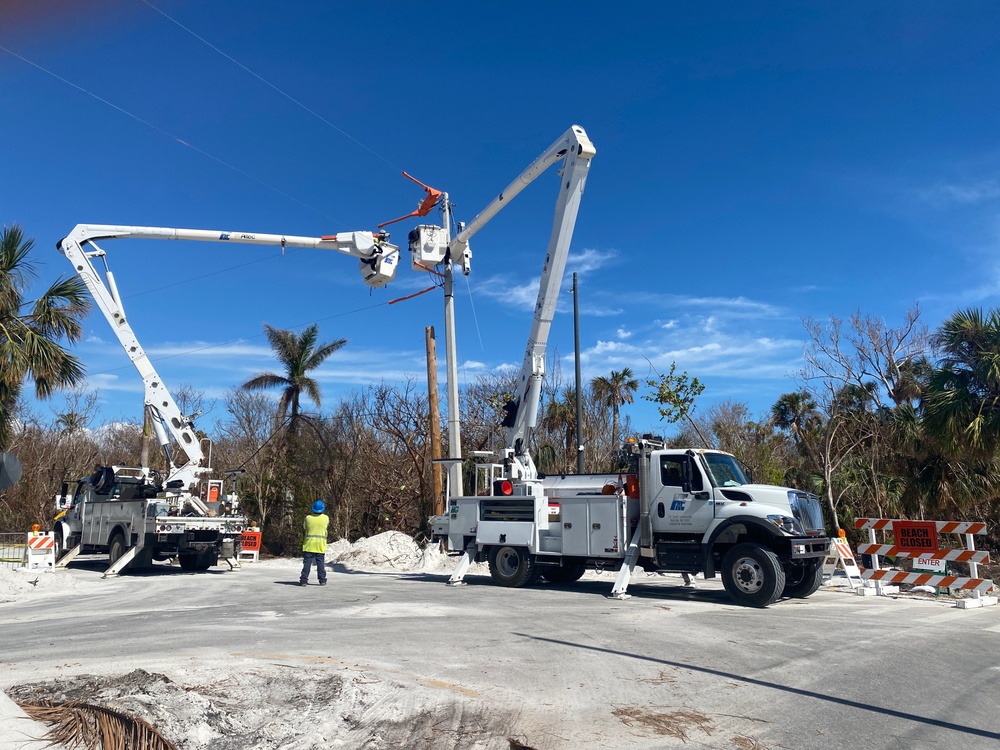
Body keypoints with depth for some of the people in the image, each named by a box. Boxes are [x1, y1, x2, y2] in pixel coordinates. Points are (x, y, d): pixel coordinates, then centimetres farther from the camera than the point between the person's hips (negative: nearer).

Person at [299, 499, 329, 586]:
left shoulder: (308, 518, -8)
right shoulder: (326, 518, -6)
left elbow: (303, 529, 3)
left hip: (309, 544, -1)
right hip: (321, 545, 1)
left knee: (307, 562, 3)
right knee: (320, 563, 8)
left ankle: (304, 580, 1)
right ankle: (322, 580, 9)